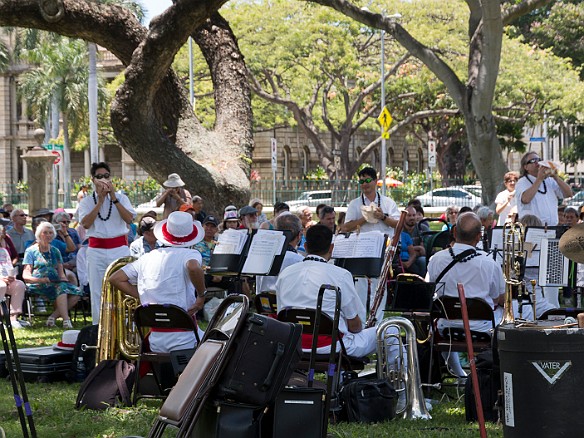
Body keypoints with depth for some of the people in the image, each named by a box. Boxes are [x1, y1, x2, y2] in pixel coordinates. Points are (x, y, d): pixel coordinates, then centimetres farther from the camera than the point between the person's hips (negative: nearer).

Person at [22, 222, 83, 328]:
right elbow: (26, 275, -2)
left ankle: (53, 316, -21)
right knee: (61, 288, -35)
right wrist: (40, 280, -20)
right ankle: (66, 320, -43)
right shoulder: (31, 251, 8)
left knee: (76, 292, -23)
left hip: (55, 283, 5)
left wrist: (64, 279, -4)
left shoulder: (55, 251, 24)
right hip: (38, 286, -5)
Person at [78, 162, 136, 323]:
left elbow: (129, 219, -6)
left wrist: (114, 198, -9)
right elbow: (85, 223, -8)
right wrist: (100, 201, -8)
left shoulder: (121, 198, 10)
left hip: (119, 248, 0)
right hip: (96, 250, 0)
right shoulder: (87, 201, 9)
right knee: (97, 292, 1)